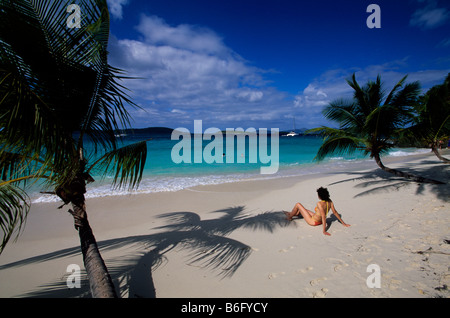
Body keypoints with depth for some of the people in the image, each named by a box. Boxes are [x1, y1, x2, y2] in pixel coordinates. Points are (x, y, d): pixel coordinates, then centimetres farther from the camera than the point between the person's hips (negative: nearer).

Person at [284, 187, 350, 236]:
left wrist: (324, 231, -38)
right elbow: (335, 212, -8)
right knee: (302, 209, 28)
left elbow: (324, 217, -38)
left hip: (313, 222, -8)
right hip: (319, 220, 8)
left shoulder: (320, 203, -34)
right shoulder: (330, 201, -12)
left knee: (298, 205, 5)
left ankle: (289, 217, 30)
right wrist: (343, 223, 2)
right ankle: (291, 214, 55)